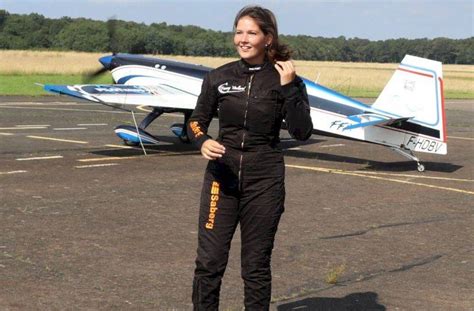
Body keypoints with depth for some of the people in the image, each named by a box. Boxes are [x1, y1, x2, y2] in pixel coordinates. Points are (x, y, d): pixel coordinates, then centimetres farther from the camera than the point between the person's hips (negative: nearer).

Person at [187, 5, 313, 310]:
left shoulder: (285, 80, -2)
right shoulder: (219, 77, 3)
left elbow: (302, 132, -10)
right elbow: (197, 120, 12)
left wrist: (289, 87, -17)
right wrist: (202, 141, -10)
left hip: (264, 181, -1)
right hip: (222, 175, 2)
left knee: (256, 265, 7)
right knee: (209, 261, -1)